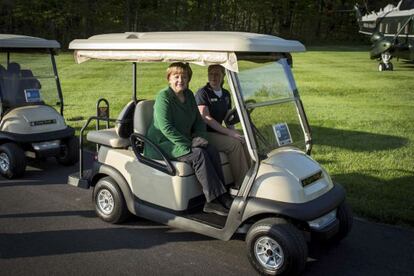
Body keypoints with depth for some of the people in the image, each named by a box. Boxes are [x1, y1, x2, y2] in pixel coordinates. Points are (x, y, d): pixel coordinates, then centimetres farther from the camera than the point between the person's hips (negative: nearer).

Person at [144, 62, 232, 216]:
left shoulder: (189, 95, 10)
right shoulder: (163, 97, -13)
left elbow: (199, 121, 15)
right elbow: (166, 128, -22)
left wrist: (199, 138, -5)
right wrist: (188, 145, -23)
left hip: (184, 141, 7)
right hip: (162, 144, -7)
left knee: (212, 151, -17)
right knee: (198, 155, -28)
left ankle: (222, 197, -19)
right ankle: (213, 199, -25)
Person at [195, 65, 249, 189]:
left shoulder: (226, 94, 12)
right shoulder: (202, 93, -10)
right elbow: (206, 118, -19)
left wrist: (233, 130, -5)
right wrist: (229, 132, -24)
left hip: (218, 131, 7)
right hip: (204, 134, -7)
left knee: (243, 141, -16)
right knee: (234, 144, -25)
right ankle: (240, 185, -21)